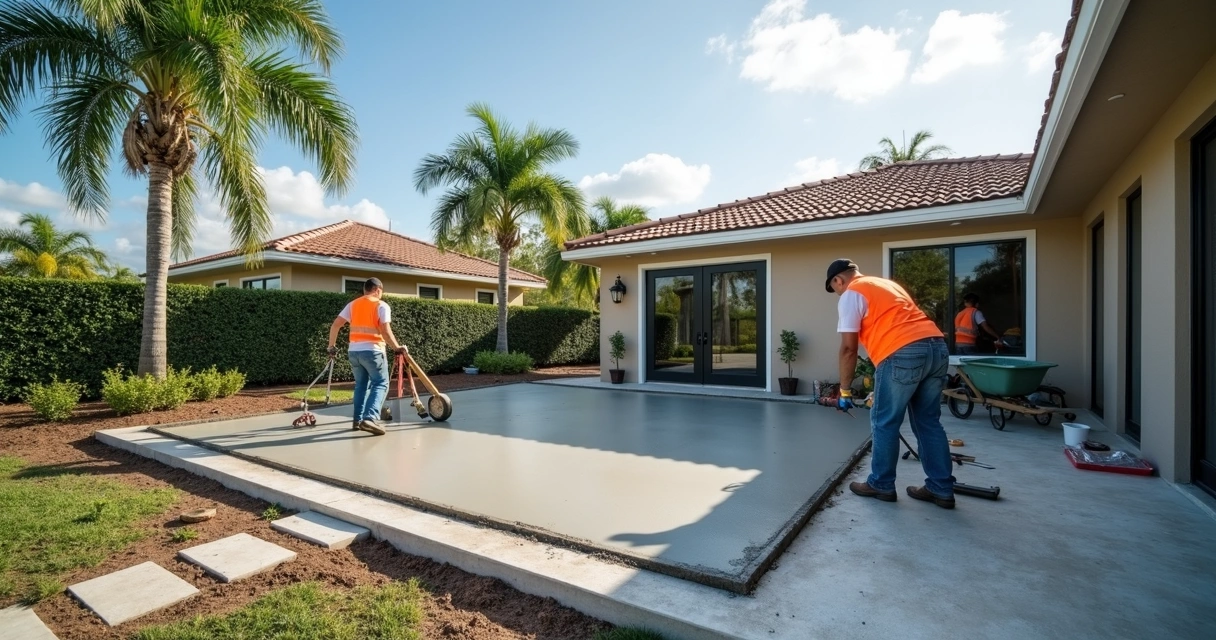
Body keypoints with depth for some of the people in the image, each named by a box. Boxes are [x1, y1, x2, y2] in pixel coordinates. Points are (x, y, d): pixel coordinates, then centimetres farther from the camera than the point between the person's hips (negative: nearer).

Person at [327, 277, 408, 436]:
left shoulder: (353, 304, 12)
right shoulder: (381, 305, -4)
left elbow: (335, 325, 8)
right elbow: (385, 331, -14)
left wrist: (331, 346, 17)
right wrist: (397, 347, -4)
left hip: (354, 351, 6)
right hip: (373, 351, -6)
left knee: (361, 385, 19)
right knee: (381, 384, -2)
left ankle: (358, 419, 20)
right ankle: (370, 419, -19)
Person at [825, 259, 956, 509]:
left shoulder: (851, 294, 5)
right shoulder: (888, 284, 30)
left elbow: (849, 348, -2)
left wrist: (845, 390, 6)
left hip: (903, 354, -8)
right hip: (937, 347, 8)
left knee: (885, 423, 6)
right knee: (929, 422, 16)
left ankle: (881, 485, 18)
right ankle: (941, 490, 23)